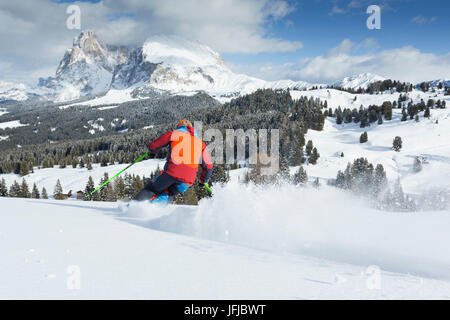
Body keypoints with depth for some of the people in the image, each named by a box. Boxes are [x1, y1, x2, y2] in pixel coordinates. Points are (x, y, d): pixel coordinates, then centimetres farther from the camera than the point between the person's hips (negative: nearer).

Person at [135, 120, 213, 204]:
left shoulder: (173, 134, 15)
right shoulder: (200, 142, 24)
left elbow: (152, 147, 16)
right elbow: (208, 166, 24)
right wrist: (204, 180, 41)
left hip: (172, 171, -3)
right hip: (189, 178, 3)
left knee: (152, 189, 13)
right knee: (168, 196, 17)